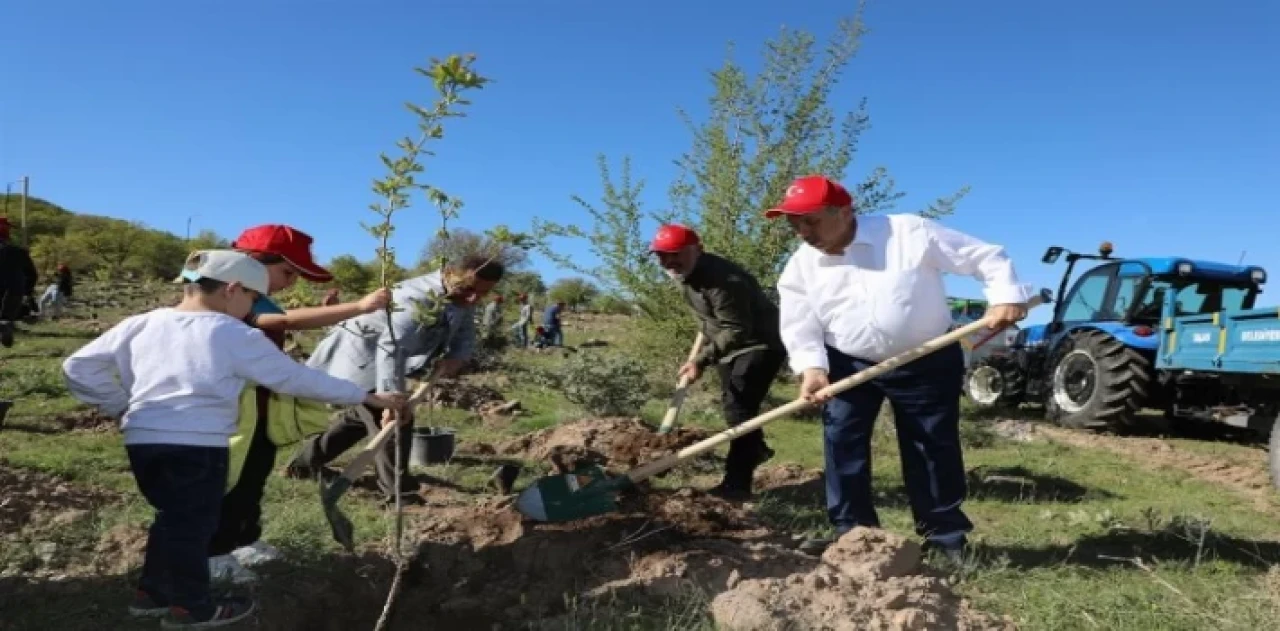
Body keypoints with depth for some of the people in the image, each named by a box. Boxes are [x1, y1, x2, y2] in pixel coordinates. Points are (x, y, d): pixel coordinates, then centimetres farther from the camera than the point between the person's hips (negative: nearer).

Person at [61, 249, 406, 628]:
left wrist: (120, 406, 20)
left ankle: (152, 592, 36)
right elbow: (300, 379, -2)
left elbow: (78, 367, 12)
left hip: (141, 441, 6)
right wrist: (367, 398, 6)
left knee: (172, 517, 23)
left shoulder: (141, 325, 10)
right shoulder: (237, 337, -5)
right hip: (198, 446, -6)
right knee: (193, 524, 8)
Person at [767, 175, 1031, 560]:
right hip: (848, 365, 3)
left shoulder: (909, 233, -15)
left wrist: (1006, 297, -24)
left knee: (934, 449, 5)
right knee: (843, 446, -1)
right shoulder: (801, 266, -4)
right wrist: (811, 368, -22)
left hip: (927, 362, -3)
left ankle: (946, 535, 19)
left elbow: (986, 256, -10)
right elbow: (798, 327, -5)